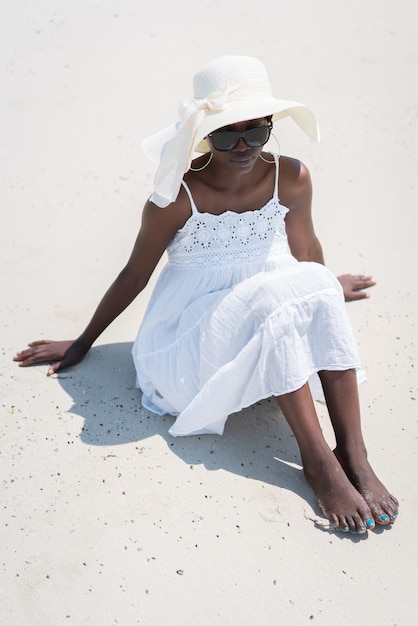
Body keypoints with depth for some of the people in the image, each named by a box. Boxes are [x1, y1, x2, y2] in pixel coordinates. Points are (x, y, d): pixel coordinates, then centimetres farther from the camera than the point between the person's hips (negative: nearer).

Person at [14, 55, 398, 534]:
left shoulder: (291, 179, -8)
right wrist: (82, 343, 5)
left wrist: (324, 289, 31)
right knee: (276, 298, -32)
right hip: (195, 332, -3)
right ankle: (317, 459, -30)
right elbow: (133, 277, -4)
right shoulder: (177, 197, -16)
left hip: (271, 328, 4)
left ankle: (353, 453, -30)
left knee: (316, 287, -27)